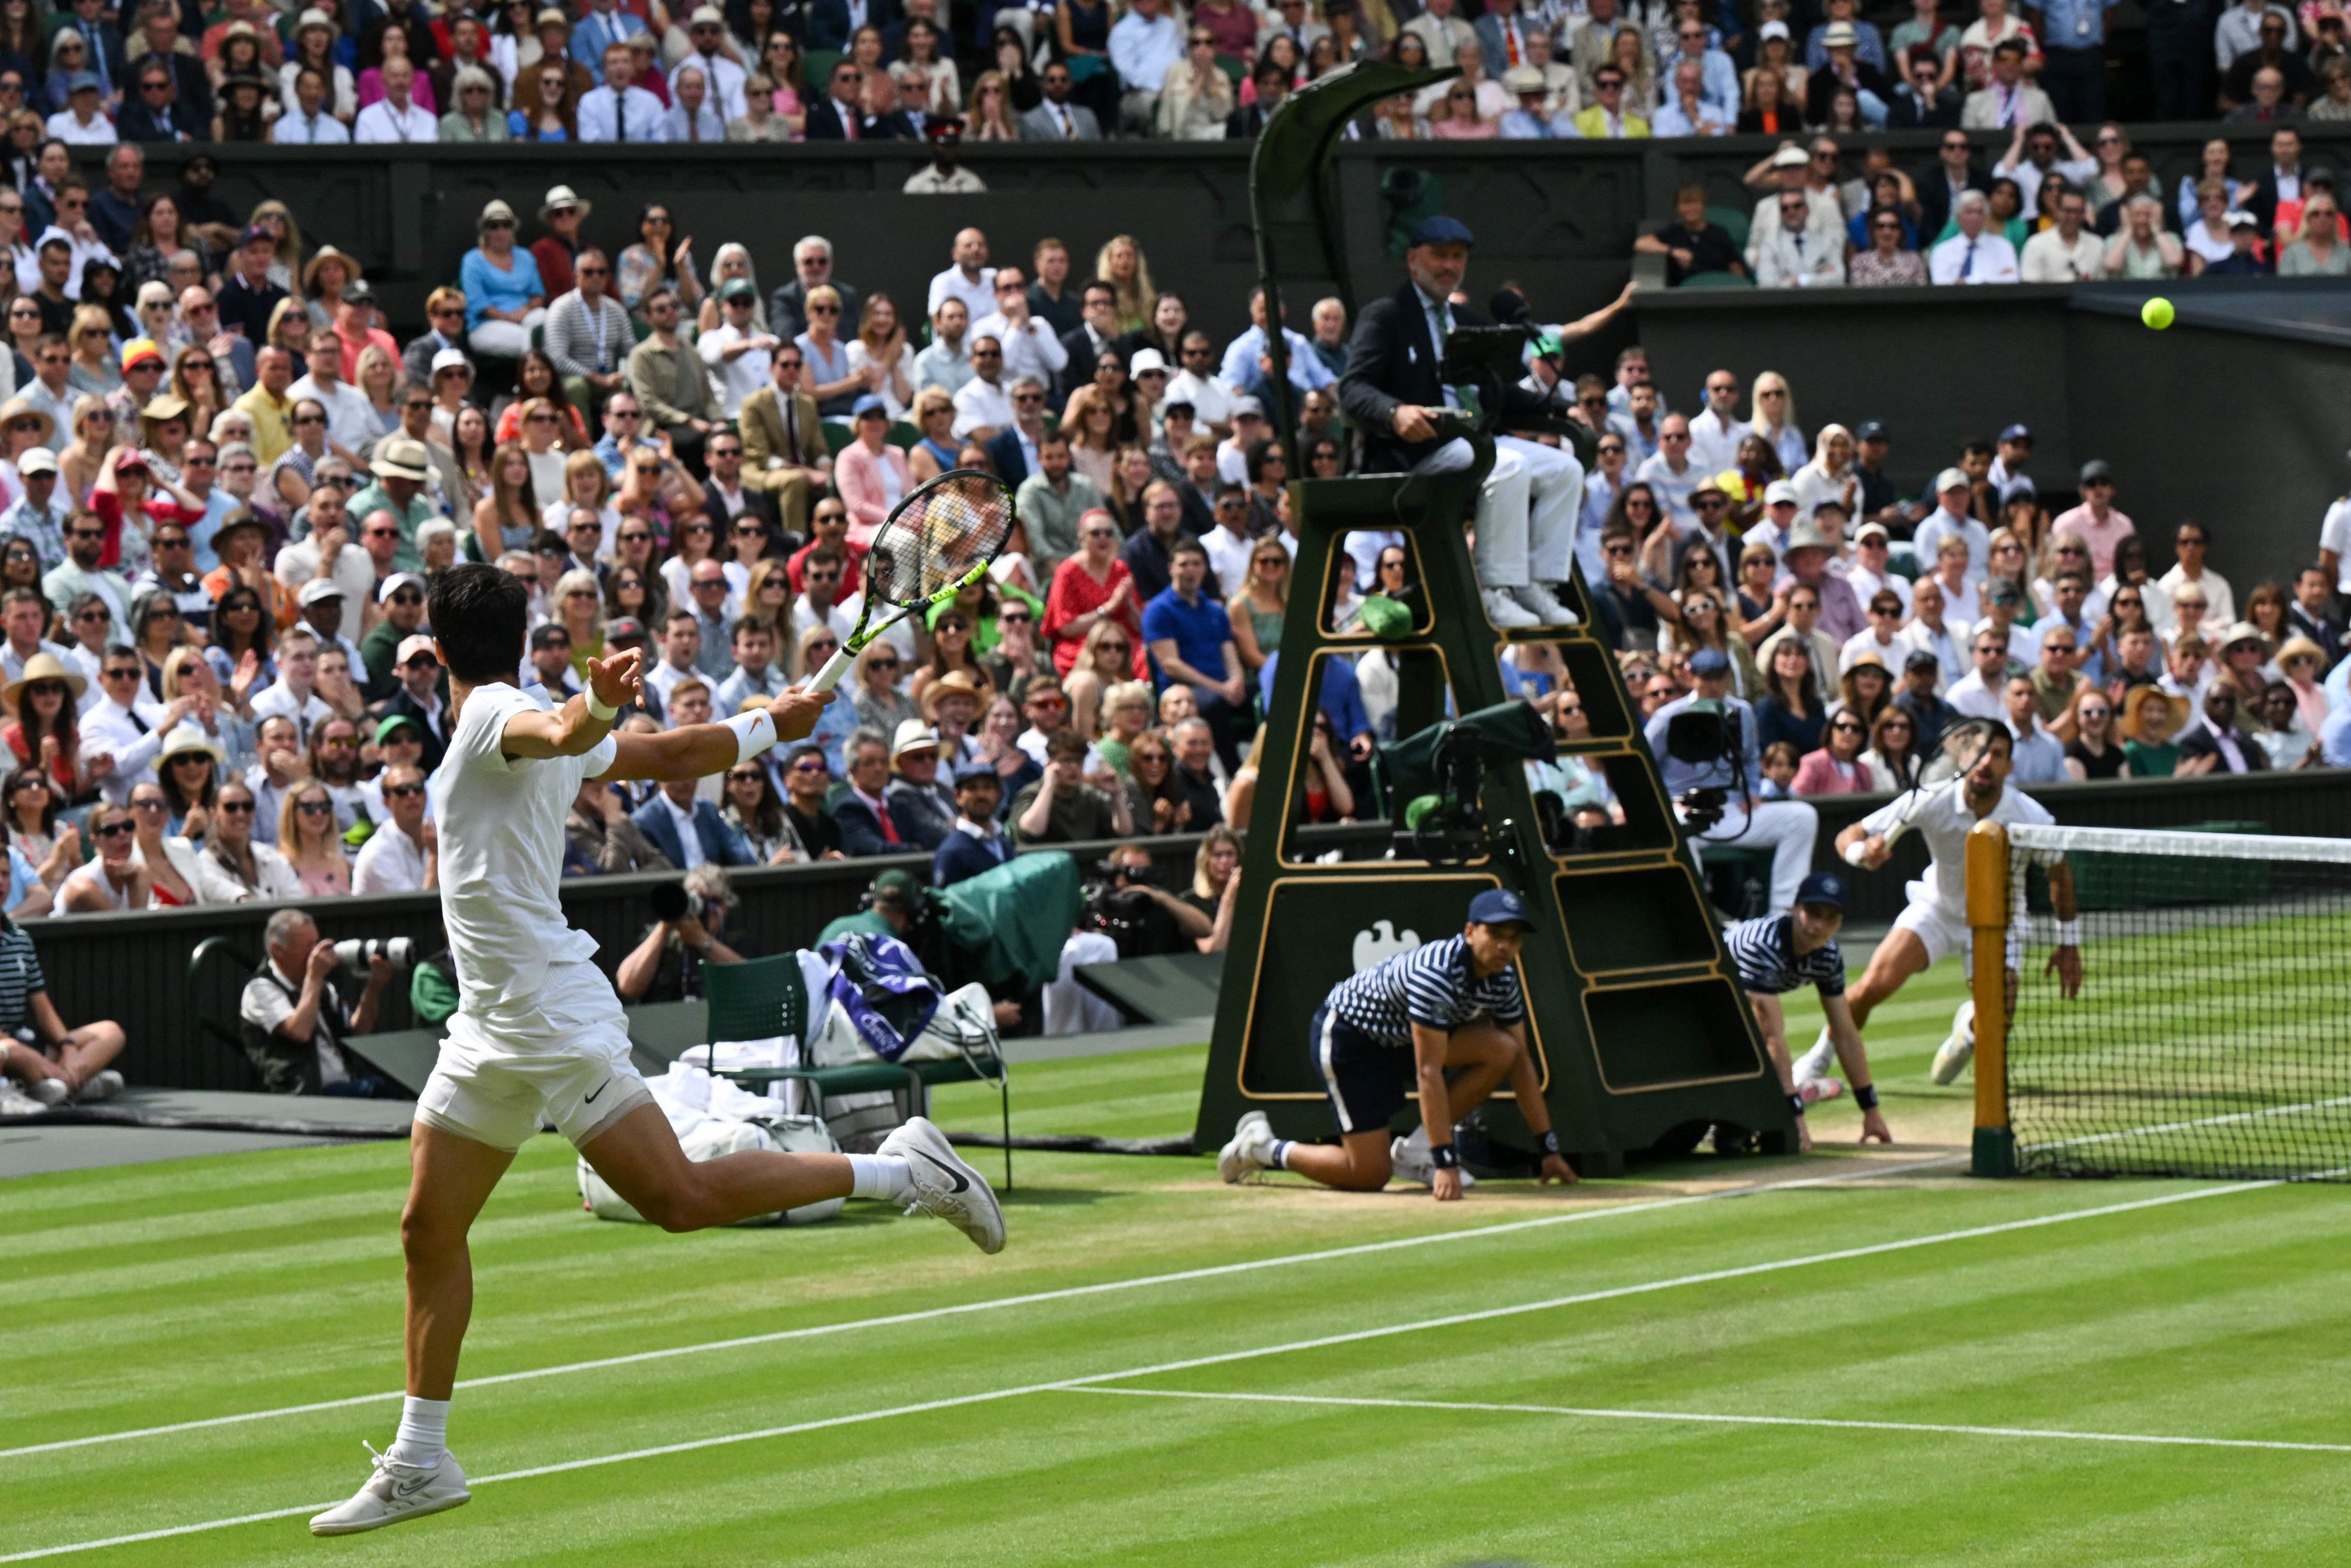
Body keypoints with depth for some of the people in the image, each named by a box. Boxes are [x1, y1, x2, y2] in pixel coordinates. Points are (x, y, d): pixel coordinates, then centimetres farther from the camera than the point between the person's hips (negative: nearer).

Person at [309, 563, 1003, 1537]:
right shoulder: (523, 722, 14)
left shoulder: (493, 712, -10)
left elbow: (562, 735, -34)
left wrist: (599, 706, -56)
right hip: (492, 1032, 9)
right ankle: (419, 1464, 15)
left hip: (555, 1019, -9)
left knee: (684, 1200, -13)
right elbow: (677, 753, 24)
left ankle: (903, 1170, -3)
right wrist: (770, 727, 39)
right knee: (430, 1231, 9)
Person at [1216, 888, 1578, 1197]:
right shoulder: (1437, 973, -33)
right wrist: (1446, 1163, -38)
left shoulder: (1503, 979, -8)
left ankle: (1415, 1151, -3)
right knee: (1370, 1175, -14)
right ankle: (1263, 1147, 9)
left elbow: (1521, 1062, 1)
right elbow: (1429, 1072, -36)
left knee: (1502, 1050, -13)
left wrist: (1549, 1149, -1)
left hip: (1397, 1038, 8)